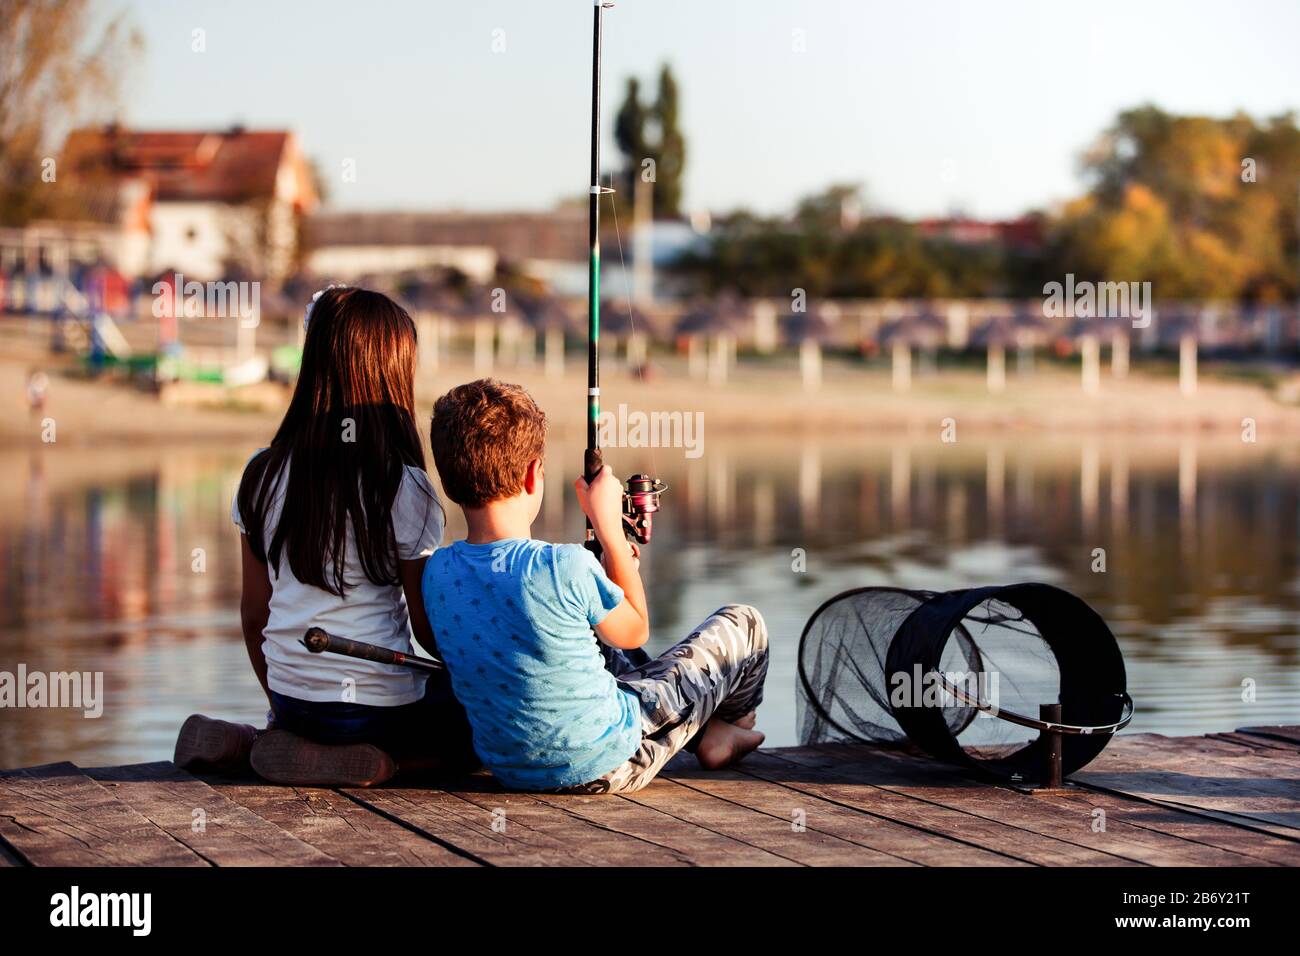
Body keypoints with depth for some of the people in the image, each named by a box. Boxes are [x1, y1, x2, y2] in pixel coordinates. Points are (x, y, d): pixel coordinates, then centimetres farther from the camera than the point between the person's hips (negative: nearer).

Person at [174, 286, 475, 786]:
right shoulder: (404, 488, -14)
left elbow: (253, 614, 8)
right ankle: (378, 762, -8)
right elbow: (429, 629, -7)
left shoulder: (261, 476, 0)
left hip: (292, 701, 6)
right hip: (377, 705, -6)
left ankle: (252, 743, 7)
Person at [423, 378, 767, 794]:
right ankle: (720, 732, 43)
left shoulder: (436, 572, -10)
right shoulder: (566, 567, -28)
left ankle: (700, 733, 48)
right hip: (603, 766, -6)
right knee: (742, 623, 13)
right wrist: (610, 525, -1)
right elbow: (634, 632, -6)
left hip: (509, 769, 6)